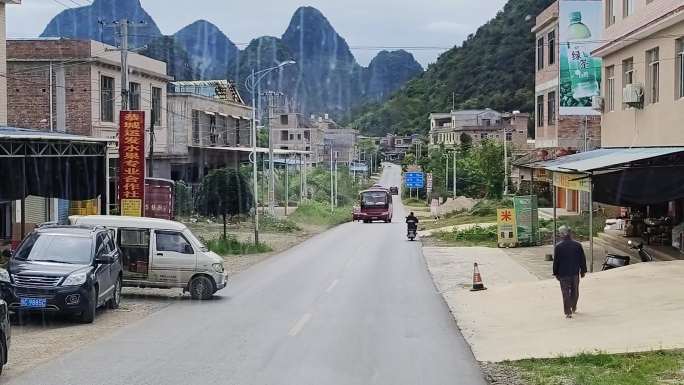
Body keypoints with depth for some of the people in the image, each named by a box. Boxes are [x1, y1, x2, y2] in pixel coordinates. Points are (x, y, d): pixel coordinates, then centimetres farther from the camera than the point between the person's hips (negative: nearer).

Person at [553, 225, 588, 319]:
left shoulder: (558, 246, -10)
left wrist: (556, 273, 4)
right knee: (575, 291, 20)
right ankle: (573, 307, 36)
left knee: (566, 293, 1)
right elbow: (582, 259, 3)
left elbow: (556, 261, -6)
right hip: (575, 272, 3)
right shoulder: (577, 245, -2)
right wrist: (583, 271, 12)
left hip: (563, 273, -3)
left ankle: (568, 312, -3)